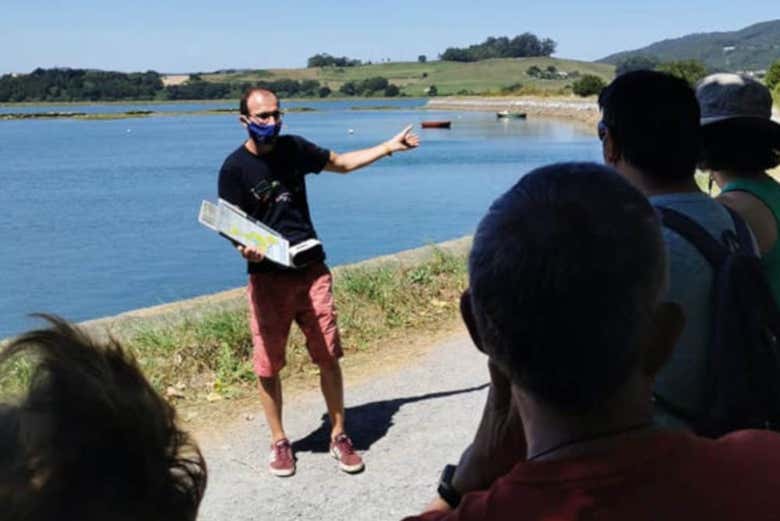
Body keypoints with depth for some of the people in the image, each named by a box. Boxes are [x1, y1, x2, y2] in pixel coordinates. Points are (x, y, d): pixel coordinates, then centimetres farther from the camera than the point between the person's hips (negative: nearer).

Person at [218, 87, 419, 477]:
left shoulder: (293, 148, 6)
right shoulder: (235, 167, -5)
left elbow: (342, 163, 20)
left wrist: (389, 146, 17)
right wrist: (244, 249, -26)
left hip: (312, 269, 3)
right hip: (267, 276, -2)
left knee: (328, 356, 2)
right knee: (268, 365, 2)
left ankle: (339, 436, 17)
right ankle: (279, 442, 20)